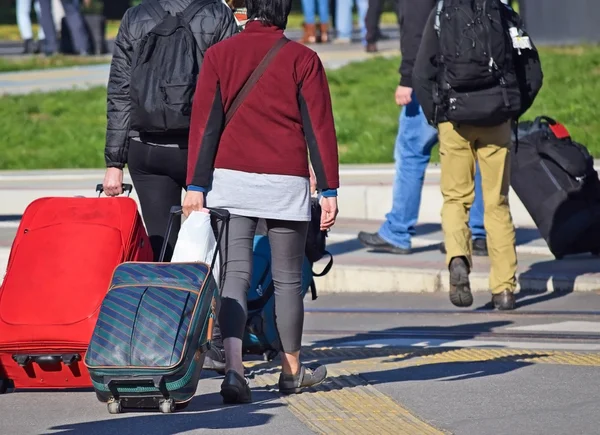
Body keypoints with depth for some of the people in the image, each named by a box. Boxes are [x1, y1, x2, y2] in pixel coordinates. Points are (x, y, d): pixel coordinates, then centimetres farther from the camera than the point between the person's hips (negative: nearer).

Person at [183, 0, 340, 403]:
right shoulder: (302, 59, -1)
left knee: (236, 274, -1)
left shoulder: (219, 54, 3)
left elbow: (204, 121, -1)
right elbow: (319, 127, -1)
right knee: (287, 278, 11)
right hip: (286, 179, -1)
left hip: (230, 177, 1)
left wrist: (196, 185, -1)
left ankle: (234, 370, -18)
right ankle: (292, 371, 23)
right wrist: (329, 189, 2)